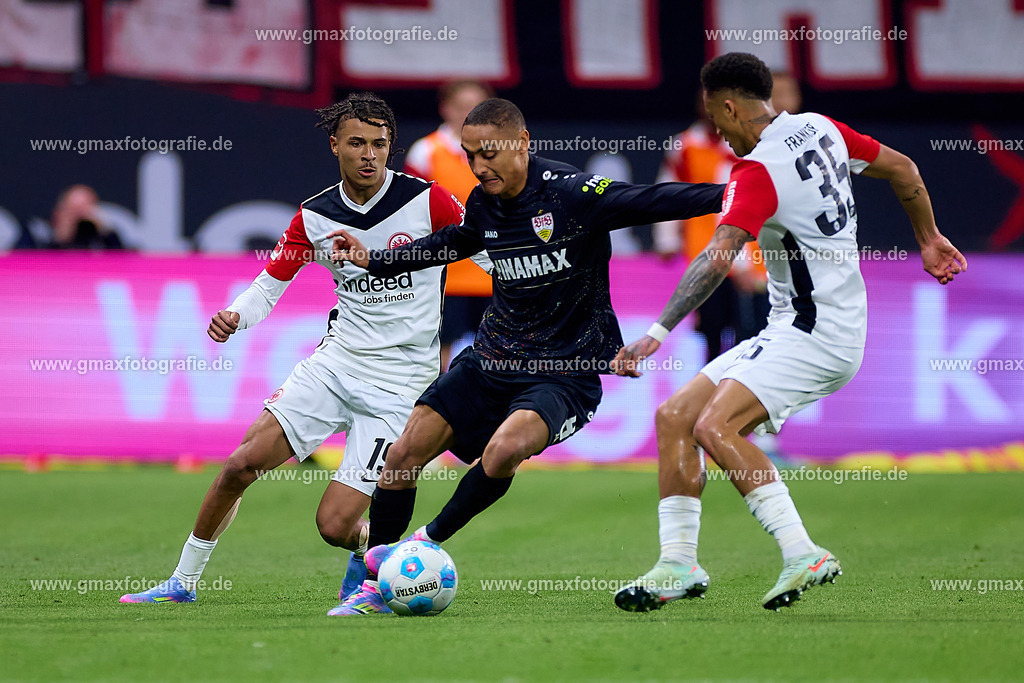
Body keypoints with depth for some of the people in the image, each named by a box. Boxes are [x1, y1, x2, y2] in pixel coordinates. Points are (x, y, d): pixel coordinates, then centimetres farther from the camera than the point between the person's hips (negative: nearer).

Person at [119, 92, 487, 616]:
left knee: (334, 526, -11)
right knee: (241, 464, -8)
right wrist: (235, 316, -13)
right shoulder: (315, 217, 1)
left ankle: (374, 551, 26)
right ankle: (184, 581, 10)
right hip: (336, 360, 4)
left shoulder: (427, 201, -11)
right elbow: (270, 284, 9)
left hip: (399, 382, -4)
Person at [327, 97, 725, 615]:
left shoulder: (573, 193, -16)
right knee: (403, 455, -3)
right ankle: (373, 588, 11)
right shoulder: (484, 204, 4)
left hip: (564, 372, -6)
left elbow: (652, 202, -23)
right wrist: (376, 261, 28)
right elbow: (453, 243, 26)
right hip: (492, 358, 6)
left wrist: (728, 195, -36)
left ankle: (429, 542, -9)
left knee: (504, 450, -33)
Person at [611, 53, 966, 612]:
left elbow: (718, 257, -31)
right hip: (789, 334, 10)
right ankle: (678, 566, 3)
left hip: (818, 336, -10)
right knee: (674, 417, 5)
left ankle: (803, 555, -24)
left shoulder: (758, 172, -18)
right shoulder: (819, 129, 8)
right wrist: (928, 240, 34)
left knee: (716, 427, -26)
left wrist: (657, 333, -37)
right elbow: (903, 170, 19)